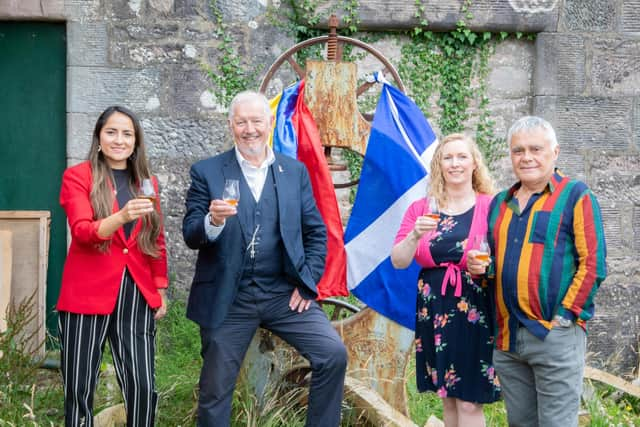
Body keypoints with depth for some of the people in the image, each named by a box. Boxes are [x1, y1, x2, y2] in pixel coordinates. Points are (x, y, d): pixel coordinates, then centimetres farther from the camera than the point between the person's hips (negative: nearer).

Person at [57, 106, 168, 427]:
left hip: (137, 297, 3)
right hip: (87, 295, -3)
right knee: (80, 390, 2)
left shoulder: (147, 183, 13)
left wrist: (161, 289, 13)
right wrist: (121, 216, -32)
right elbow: (81, 231, -15)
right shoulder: (77, 176, 0)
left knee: (143, 387, -4)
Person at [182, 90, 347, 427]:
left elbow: (316, 232, 8)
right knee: (215, 388, 7)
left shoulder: (295, 171, 8)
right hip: (229, 298, -1)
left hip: (285, 293, 2)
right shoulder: (207, 172, 1)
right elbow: (190, 235, -4)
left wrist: (308, 283, -2)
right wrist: (213, 221, -25)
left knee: (333, 354, -11)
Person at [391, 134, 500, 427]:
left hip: (476, 314, -3)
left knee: (469, 402, -4)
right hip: (434, 314, 3)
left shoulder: (491, 207, -3)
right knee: (447, 398, 13)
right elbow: (398, 262, 1)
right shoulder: (420, 209, 6)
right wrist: (415, 236, -17)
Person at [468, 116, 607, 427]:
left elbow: (593, 264, -8)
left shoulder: (575, 195, -2)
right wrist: (481, 266, 3)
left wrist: (564, 317, -13)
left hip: (555, 334, -6)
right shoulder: (500, 203, 16)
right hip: (507, 337, 6)